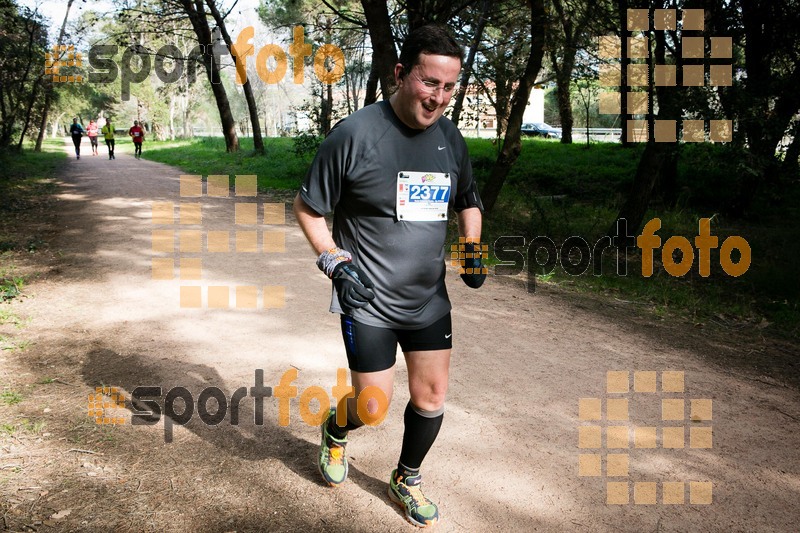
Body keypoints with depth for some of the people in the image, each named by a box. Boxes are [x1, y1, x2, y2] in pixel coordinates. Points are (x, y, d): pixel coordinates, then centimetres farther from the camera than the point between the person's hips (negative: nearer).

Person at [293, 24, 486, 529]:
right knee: (373, 407, 1)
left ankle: (407, 481, 38)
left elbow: (468, 204, 18)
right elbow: (307, 208, -6)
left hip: (429, 298, 5)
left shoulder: (451, 138, 2)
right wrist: (335, 261, -19)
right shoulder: (354, 134, -16)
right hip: (368, 300, -5)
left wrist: (473, 249, -1)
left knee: (431, 396, 11)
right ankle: (336, 429, 40)